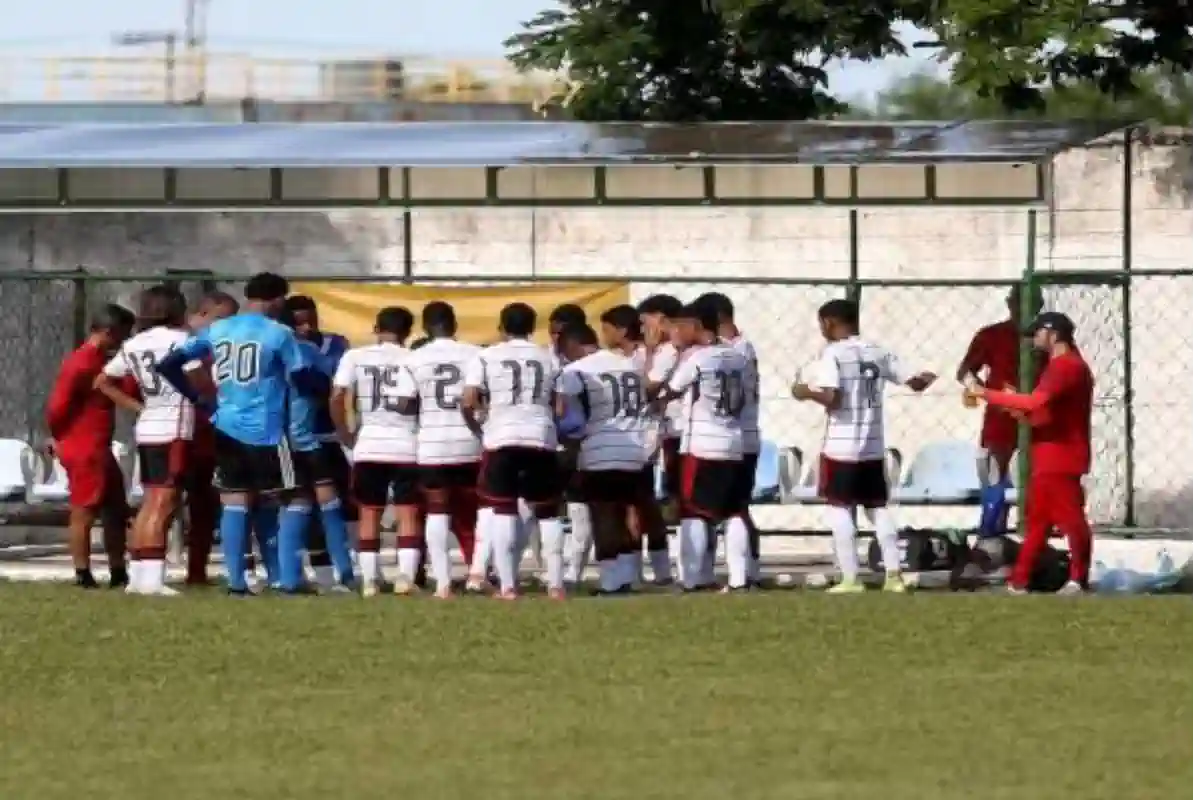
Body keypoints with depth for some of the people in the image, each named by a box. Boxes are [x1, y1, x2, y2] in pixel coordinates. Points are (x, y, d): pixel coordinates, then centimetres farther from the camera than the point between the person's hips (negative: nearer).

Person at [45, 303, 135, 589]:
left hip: (99, 450, 10)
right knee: (84, 512, -5)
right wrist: (58, 437, -2)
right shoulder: (81, 364, -18)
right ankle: (83, 576, -1)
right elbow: (58, 405, -19)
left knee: (116, 511, 13)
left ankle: (119, 574, 19)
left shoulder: (102, 361, 13)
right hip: (84, 452, -10)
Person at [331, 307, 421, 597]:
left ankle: (369, 580, 5)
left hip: (369, 445, 1)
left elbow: (338, 399, -5)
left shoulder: (355, 357, 1)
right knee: (408, 513, 5)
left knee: (369, 514, 10)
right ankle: (406, 577, -6)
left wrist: (345, 436, 6)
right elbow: (409, 403, -14)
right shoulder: (412, 359, -3)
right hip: (406, 446, -1)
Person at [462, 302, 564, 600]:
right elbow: (559, 404, 9)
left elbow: (468, 402, -3)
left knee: (503, 511, 3)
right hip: (541, 438, 2)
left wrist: (475, 417, 17)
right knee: (547, 511, 12)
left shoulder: (486, 357, 4)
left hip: (502, 439, -2)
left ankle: (507, 586, -5)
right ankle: (556, 584, 8)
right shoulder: (548, 358, 12)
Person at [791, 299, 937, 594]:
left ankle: (850, 578, -4)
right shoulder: (878, 353, 7)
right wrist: (925, 379, 34)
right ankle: (893, 575, 9)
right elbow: (913, 382, 11)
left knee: (840, 509, 1)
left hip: (841, 447, -6)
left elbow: (832, 398, -20)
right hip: (873, 447, 6)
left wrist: (806, 392, -2)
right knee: (878, 508, 13)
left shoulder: (833, 353, -10)